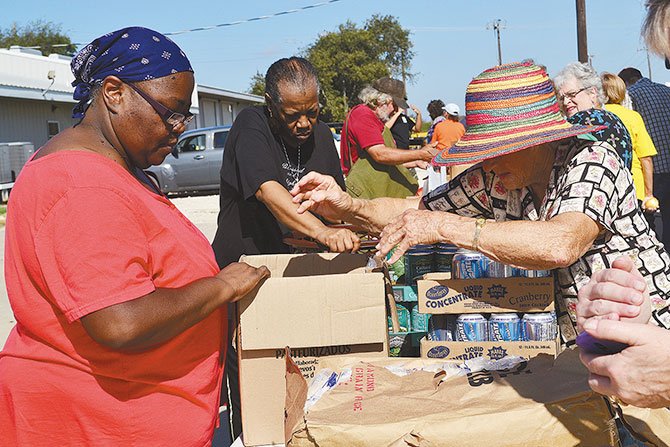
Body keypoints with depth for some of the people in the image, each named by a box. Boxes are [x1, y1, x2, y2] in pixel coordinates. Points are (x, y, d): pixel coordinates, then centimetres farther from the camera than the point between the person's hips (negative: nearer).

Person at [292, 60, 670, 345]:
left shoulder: (592, 161, -19)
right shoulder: (493, 178, -3)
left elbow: (560, 245, -38)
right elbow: (415, 210, 7)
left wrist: (445, 226, -35)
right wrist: (350, 207, -11)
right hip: (569, 343, 6)